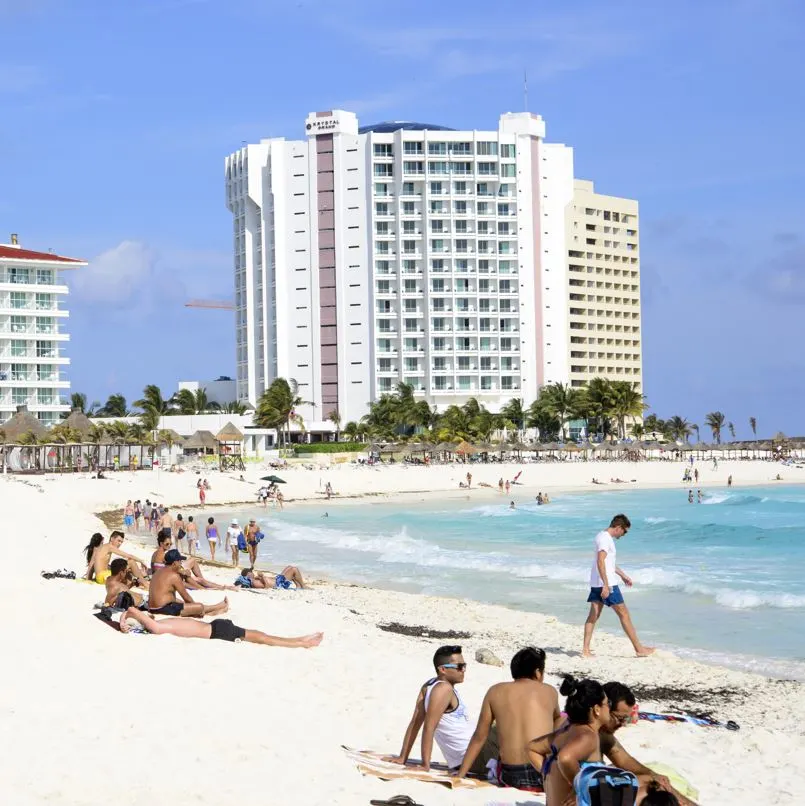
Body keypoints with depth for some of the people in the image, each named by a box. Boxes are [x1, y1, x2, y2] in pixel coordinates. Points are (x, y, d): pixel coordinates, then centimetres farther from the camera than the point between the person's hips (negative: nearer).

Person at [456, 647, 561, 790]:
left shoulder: (496, 692, 7)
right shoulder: (549, 692, 7)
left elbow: (479, 737, 9)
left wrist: (460, 776, 15)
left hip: (509, 778, 2)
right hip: (545, 778, -2)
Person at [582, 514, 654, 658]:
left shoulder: (602, 536, 16)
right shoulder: (606, 538, -16)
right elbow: (600, 562, -25)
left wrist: (622, 575, 35)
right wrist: (606, 585, -28)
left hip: (596, 583, 10)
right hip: (607, 584, -10)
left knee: (594, 615, 7)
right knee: (623, 614, -2)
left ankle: (586, 649, 4)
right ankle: (639, 649, 4)